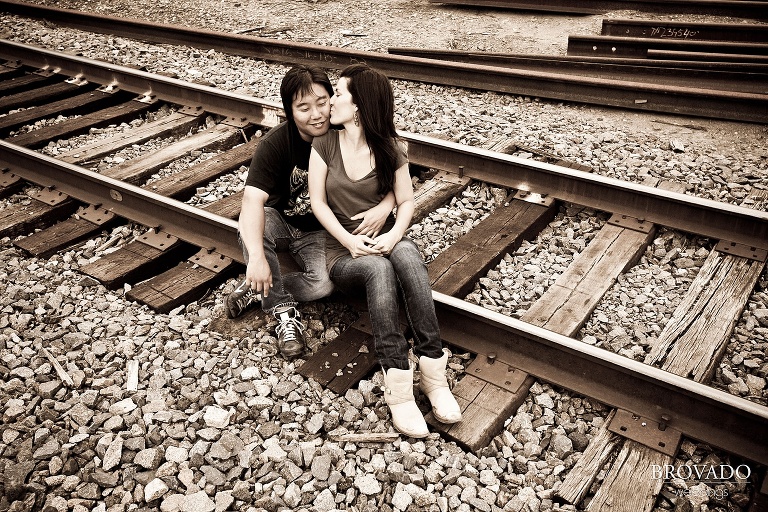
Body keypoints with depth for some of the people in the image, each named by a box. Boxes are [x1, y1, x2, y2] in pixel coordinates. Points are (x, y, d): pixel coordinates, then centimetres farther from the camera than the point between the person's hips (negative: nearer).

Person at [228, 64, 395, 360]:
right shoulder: (276, 143, -22)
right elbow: (253, 200, -35)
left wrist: (385, 206, -32)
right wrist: (257, 257, -50)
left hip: (319, 233, 0)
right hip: (279, 222, 0)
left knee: (325, 284, -28)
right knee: (250, 226, -34)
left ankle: (257, 291, -5)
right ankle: (283, 310, -19)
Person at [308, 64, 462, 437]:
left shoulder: (390, 150, 1)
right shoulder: (324, 145, 0)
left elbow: (406, 202, 1)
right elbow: (317, 201, -3)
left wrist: (393, 234, -21)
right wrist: (349, 240, -17)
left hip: (384, 241, 1)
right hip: (343, 252, -1)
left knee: (407, 254, -36)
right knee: (378, 269, -37)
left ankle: (433, 371, -38)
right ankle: (398, 386, -40)